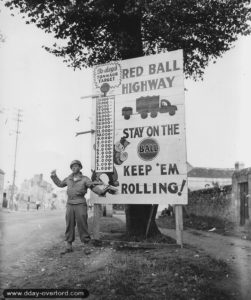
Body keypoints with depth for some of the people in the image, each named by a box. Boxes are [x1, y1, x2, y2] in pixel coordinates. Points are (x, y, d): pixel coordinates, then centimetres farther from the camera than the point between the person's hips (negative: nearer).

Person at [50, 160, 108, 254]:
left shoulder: (85, 179, -1)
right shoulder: (68, 179, 13)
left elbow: (94, 187, -14)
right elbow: (60, 184, 32)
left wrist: (101, 192, -32)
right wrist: (54, 176, 26)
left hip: (80, 205, -4)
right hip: (69, 205, 5)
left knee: (82, 225, -4)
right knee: (69, 226, 7)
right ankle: (68, 246, 16)